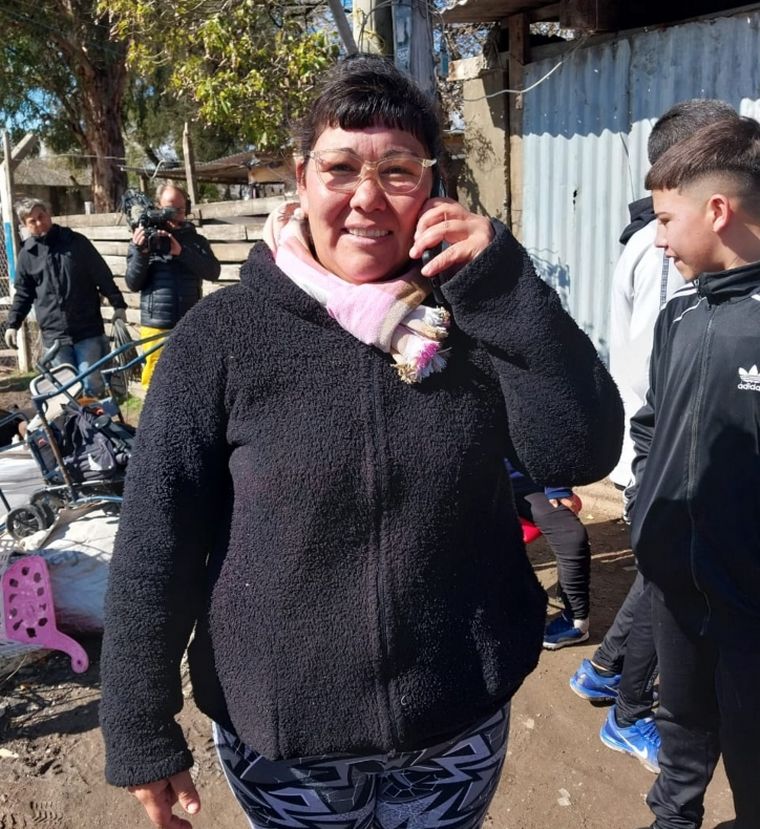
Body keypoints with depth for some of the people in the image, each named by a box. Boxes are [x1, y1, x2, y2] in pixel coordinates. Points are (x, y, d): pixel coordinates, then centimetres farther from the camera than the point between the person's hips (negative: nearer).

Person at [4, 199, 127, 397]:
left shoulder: (76, 242, 0)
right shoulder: (27, 254, 5)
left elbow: (103, 276, 2)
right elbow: (23, 293, 13)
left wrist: (118, 305, -3)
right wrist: (13, 324, 7)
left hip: (87, 330, -2)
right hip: (54, 333, 2)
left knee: (92, 385, -1)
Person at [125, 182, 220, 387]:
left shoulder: (195, 240, 9)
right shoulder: (143, 239, 6)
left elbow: (213, 272, -8)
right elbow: (133, 283, -1)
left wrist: (181, 252, -21)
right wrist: (141, 252, -17)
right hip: (156, 328, -1)